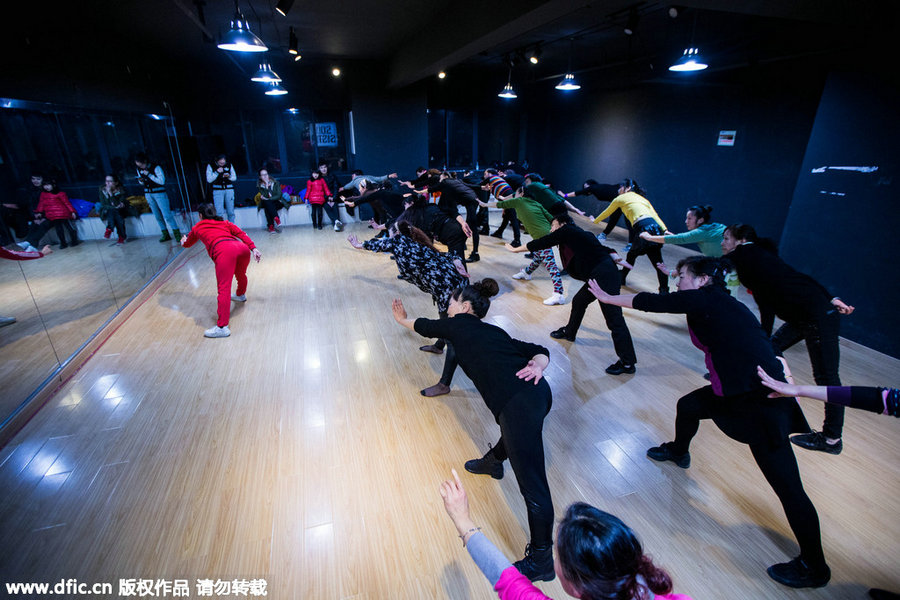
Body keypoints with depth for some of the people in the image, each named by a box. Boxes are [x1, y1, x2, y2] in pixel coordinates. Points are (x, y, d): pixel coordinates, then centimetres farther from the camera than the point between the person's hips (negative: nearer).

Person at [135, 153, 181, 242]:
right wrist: (141, 181, -5)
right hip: (148, 194, 6)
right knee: (157, 216, 7)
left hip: (159, 193, -6)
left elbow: (162, 181, -19)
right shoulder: (139, 170, 6)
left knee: (167, 215, -11)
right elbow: (142, 183, 18)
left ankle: (177, 234, -4)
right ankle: (165, 234, 13)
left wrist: (149, 174, -20)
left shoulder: (156, 167, -13)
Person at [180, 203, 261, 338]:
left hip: (223, 251, -4)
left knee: (224, 289, -12)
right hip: (242, 247, 5)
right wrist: (253, 248, 8)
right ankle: (240, 295, 60)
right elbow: (242, 234, 17)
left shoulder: (197, 227, 30)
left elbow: (188, 243, 47)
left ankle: (222, 327, -17)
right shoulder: (224, 222, 34)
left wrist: (183, 241, 70)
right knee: (240, 274, 32)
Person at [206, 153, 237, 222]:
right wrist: (217, 172, -17)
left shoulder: (229, 165, 5)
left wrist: (229, 176, -11)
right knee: (219, 212, -10)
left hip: (229, 190, 2)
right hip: (217, 190, -2)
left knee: (231, 212, 2)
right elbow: (209, 180, -6)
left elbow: (235, 178, 11)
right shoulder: (210, 166, -1)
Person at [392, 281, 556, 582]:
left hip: (520, 401, -9)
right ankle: (493, 461, 64)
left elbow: (426, 327, 26)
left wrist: (402, 319, 44)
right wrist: (536, 365, -1)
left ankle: (541, 560, 14)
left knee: (533, 486, 1)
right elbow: (540, 351, 18)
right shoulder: (492, 331, 26)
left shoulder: (459, 324, 9)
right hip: (538, 391, 10)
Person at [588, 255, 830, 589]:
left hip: (762, 402, -10)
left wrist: (607, 297, -1)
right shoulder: (719, 304, 8)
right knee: (687, 405, 26)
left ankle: (814, 568, 18)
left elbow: (651, 302, -9)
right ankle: (678, 452, 54)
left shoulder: (706, 299, -14)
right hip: (739, 390, 10)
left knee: (787, 486, 1)